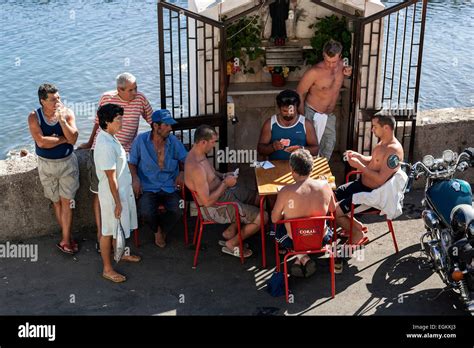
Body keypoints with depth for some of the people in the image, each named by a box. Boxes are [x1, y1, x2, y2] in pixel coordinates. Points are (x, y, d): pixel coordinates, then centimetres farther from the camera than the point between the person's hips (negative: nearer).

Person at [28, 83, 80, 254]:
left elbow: (73, 139, -20)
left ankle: (65, 240, 8)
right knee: (56, 202, 11)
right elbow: (41, 142, -24)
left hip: (67, 162, 0)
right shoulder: (34, 117, -13)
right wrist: (64, 139, -18)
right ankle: (68, 236, 25)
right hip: (47, 164, 1)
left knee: (66, 202, 0)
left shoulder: (67, 113, -10)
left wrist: (62, 120, -30)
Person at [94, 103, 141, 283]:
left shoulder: (109, 137, 4)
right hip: (112, 195, -9)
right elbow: (111, 178, -24)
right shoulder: (106, 146, -28)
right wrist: (117, 203, -19)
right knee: (108, 231, 5)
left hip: (122, 191, 9)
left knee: (119, 227, 26)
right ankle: (107, 269, 19)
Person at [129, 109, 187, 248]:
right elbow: (132, 163, 6)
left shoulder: (174, 141, 2)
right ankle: (158, 230, 10)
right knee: (146, 213, -29)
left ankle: (161, 229, 11)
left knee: (177, 211, -25)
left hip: (169, 188, 2)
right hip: (148, 188, -1)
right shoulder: (141, 140, -2)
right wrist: (135, 178, -12)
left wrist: (183, 173, -11)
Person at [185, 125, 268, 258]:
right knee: (262, 217, -12)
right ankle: (231, 244, 10)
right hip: (215, 207, -10)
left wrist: (223, 176, 2)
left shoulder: (198, 154, -1)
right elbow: (207, 201, -31)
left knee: (258, 198, 20)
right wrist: (225, 184, -20)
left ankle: (229, 233, 24)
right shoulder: (196, 168, -33)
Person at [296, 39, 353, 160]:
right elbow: (300, 93, -16)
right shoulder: (314, 72, -26)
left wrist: (348, 73, -10)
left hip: (330, 115, 6)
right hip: (312, 114, -6)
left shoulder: (341, 65, -9)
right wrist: (302, 116, -13)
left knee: (330, 143, 17)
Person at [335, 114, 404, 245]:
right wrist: (358, 156, 4)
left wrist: (359, 165, -24)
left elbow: (380, 179, -29)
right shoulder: (382, 142, 4)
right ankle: (356, 225, 21)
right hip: (362, 183, 10)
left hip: (372, 193, -10)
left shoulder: (394, 150, -26)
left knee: (334, 211, -14)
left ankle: (357, 234, 9)